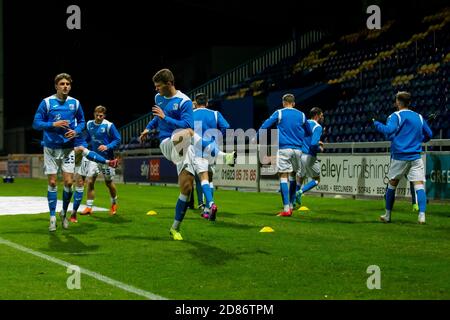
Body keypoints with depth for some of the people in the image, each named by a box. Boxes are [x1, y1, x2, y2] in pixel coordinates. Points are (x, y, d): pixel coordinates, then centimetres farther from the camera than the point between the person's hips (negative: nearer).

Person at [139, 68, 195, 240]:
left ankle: (175, 228, 12)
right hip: (167, 144, 2)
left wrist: (164, 118, -16)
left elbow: (187, 124, -16)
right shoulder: (158, 98, 14)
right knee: (188, 133, -36)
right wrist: (148, 128, 23)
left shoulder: (184, 101, -5)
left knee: (186, 188, -3)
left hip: (183, 148, -2)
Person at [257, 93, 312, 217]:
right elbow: (308, 133, 23)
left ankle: (286, 209, -13)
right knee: (293, 176, 16)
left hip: (284, 149, -3)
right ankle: (291, 206, 20)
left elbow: (264, 126, 1)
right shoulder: (301, 115, 11)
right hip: (297, 149, 3)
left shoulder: (279, 113, 3)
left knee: (283, 177, -5)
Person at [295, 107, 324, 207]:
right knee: (316, 180, 11)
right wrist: (320, 149, -3)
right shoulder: (317, 127, -11)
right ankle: (300, 192, -9)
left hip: (299, 154, 7)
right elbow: (313, 144, -24)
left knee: (299, 179, 17)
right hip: (309, 156, -6)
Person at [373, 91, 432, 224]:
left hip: (399, 157, -2)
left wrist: (376, 123, -5)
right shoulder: (419, 117, 11)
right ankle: (422, 215, -20)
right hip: (415, 157, 2)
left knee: (392, 184, 13)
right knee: (419, 185, -4)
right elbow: (429, 135, 17)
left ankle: (387, 215, 21)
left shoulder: (396, 116, -4)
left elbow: (389, 130, -20)